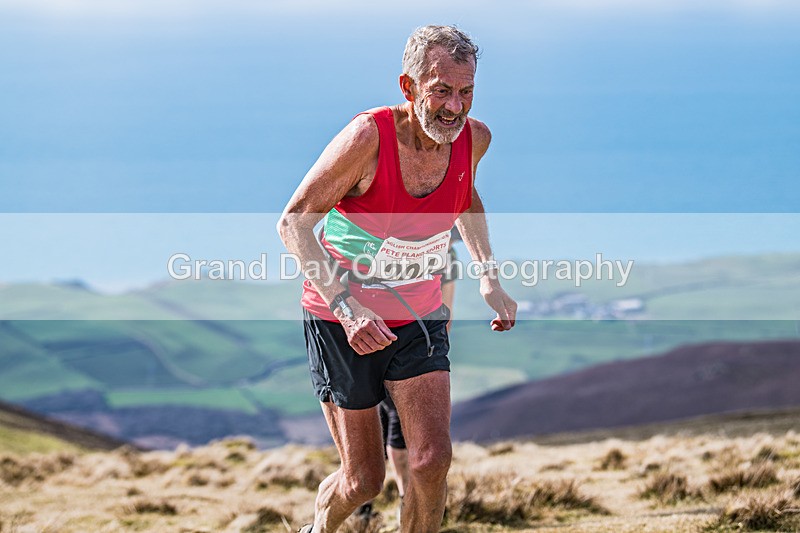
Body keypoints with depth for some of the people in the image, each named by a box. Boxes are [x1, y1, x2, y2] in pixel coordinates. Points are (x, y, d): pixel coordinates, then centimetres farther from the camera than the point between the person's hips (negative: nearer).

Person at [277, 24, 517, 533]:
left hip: (419, 318, 4)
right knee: (364, 481, 2)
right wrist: (347, 306, -31)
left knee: (433, 459, -13)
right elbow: (294, 222, -20)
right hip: (341, 320, -4)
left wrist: (489, 276, 8)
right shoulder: (369, 136, -24)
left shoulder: (474, 138, -8)